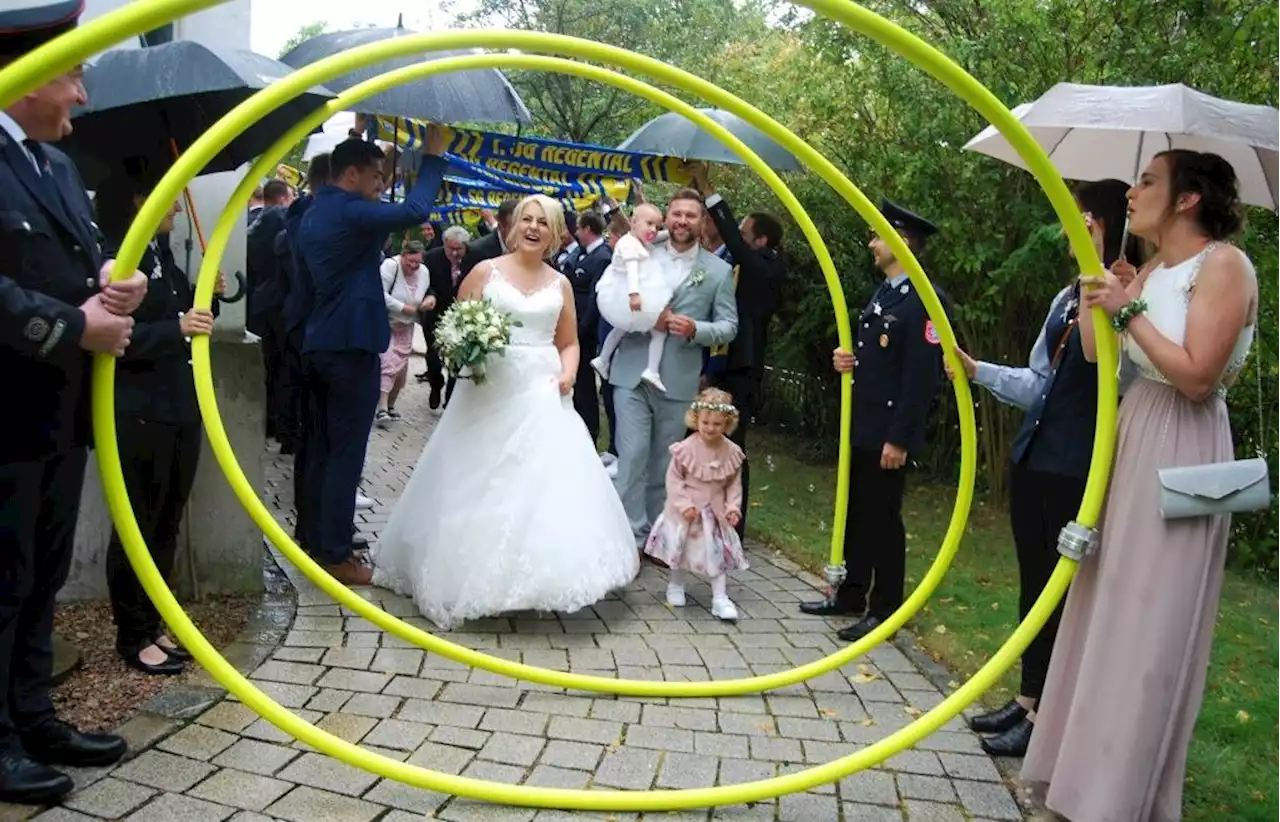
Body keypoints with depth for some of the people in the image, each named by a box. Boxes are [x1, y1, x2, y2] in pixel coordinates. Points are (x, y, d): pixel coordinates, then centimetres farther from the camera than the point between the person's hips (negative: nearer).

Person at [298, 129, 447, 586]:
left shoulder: (315, 215, 14)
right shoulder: (349, 212, -15)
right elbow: (414, 211, -23)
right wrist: (433, 154, -13)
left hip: (319, 345, 10)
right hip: (352, 346, -10)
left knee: (321, 450, 14)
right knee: (346, 456, -4)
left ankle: (316, 543, 22)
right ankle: (335, 555, 2)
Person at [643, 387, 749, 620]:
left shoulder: (732, 452, -8)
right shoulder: (686, 448, -17)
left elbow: (734, 483, 2)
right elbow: (673, 479, -11)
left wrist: (733, 506, -10)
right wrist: (684, 504, -19)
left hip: (716, 512, 2)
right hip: (686, 513, -2)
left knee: (719, 552, 2)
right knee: (681, 549, 15)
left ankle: (720, 598, 9)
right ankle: (675, 586, 38)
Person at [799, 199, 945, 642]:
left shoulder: (923, 300, -15)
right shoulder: (883, 292, 14)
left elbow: (922, 375, -19)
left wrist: (899, 438, -20)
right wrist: (848, 360, 1)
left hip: (888, 432, -9)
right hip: (860, 426, 9)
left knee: (883, 518, 1)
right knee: (855, 513, 16)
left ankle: (884, 610, 13)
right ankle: (850, 594, 30)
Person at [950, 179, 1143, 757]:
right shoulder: (1069, 296, 14)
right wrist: (977, 370, 11)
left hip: (1079, 471, -8)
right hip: (1034, 459, 8)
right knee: (1033, 580, 15)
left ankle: (1044, 716, 14)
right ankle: (1028, 698, 28)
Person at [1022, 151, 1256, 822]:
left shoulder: (1224, 264, -13)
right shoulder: (1152, 272, 12)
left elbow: (1195, 376, -21)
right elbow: (1094, 353, 7)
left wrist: (1129, 310, -18)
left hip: (1179, 454, -9)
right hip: (1131, 439, 9)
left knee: (1147, 628, -1)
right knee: (1110, 613, 14)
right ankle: (1095, 760, 29)